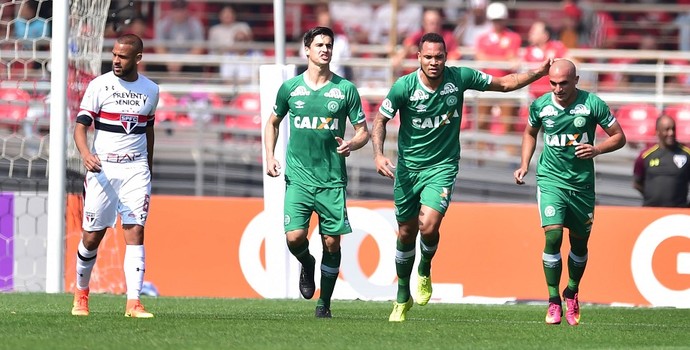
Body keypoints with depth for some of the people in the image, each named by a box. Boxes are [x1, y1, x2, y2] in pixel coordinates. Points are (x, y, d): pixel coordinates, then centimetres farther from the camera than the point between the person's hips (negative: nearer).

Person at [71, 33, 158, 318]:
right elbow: (80, 126, -8)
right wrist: (85, 153, -27)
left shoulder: (150, 90, 8)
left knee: (135, 233, -10)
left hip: (135, 170, 2)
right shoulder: (99, 85, -3)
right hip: (102, 169, -2)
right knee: (92, 237, 1)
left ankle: (133, 302, -15)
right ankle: (81, 293, 24)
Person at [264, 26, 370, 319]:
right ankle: (307, 264, 21)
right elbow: (273, 122, 19)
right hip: (298, 177, 0)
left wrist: (351, 144, -15)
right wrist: (270, 157, 6)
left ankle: (324, 305, 15)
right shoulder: (290, 88, 4)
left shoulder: (345, 89, 2)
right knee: (294, 237, -15)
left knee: (332, 243, 0)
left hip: (333, 179, 0)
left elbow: (363, 132, 7)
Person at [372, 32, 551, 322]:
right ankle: (403, 297, 27)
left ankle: (425, 271, 12)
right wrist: (378, 155, -15)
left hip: (442, 167, -1)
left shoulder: (460, 78, -9)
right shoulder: (404, 86, -12)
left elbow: (504, 83, 4)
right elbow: (380, 120, -1)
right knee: (406, 232, 8)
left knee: (429, 226, -21)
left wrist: (539, 72, -5)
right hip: (408, 166, 1)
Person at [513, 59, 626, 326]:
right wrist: (524, 166, 7)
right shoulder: (540, 106, -3)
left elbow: (619, 137, -1)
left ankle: (572, 293, 35)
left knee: (579, 243, 10)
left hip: (582, 183, 0)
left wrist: (596, 149, -19)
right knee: (552, 236, -17)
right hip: (551, 180, 0)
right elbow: (530, 133, 18)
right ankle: (553, 302, -8)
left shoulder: (593, 104, -9)